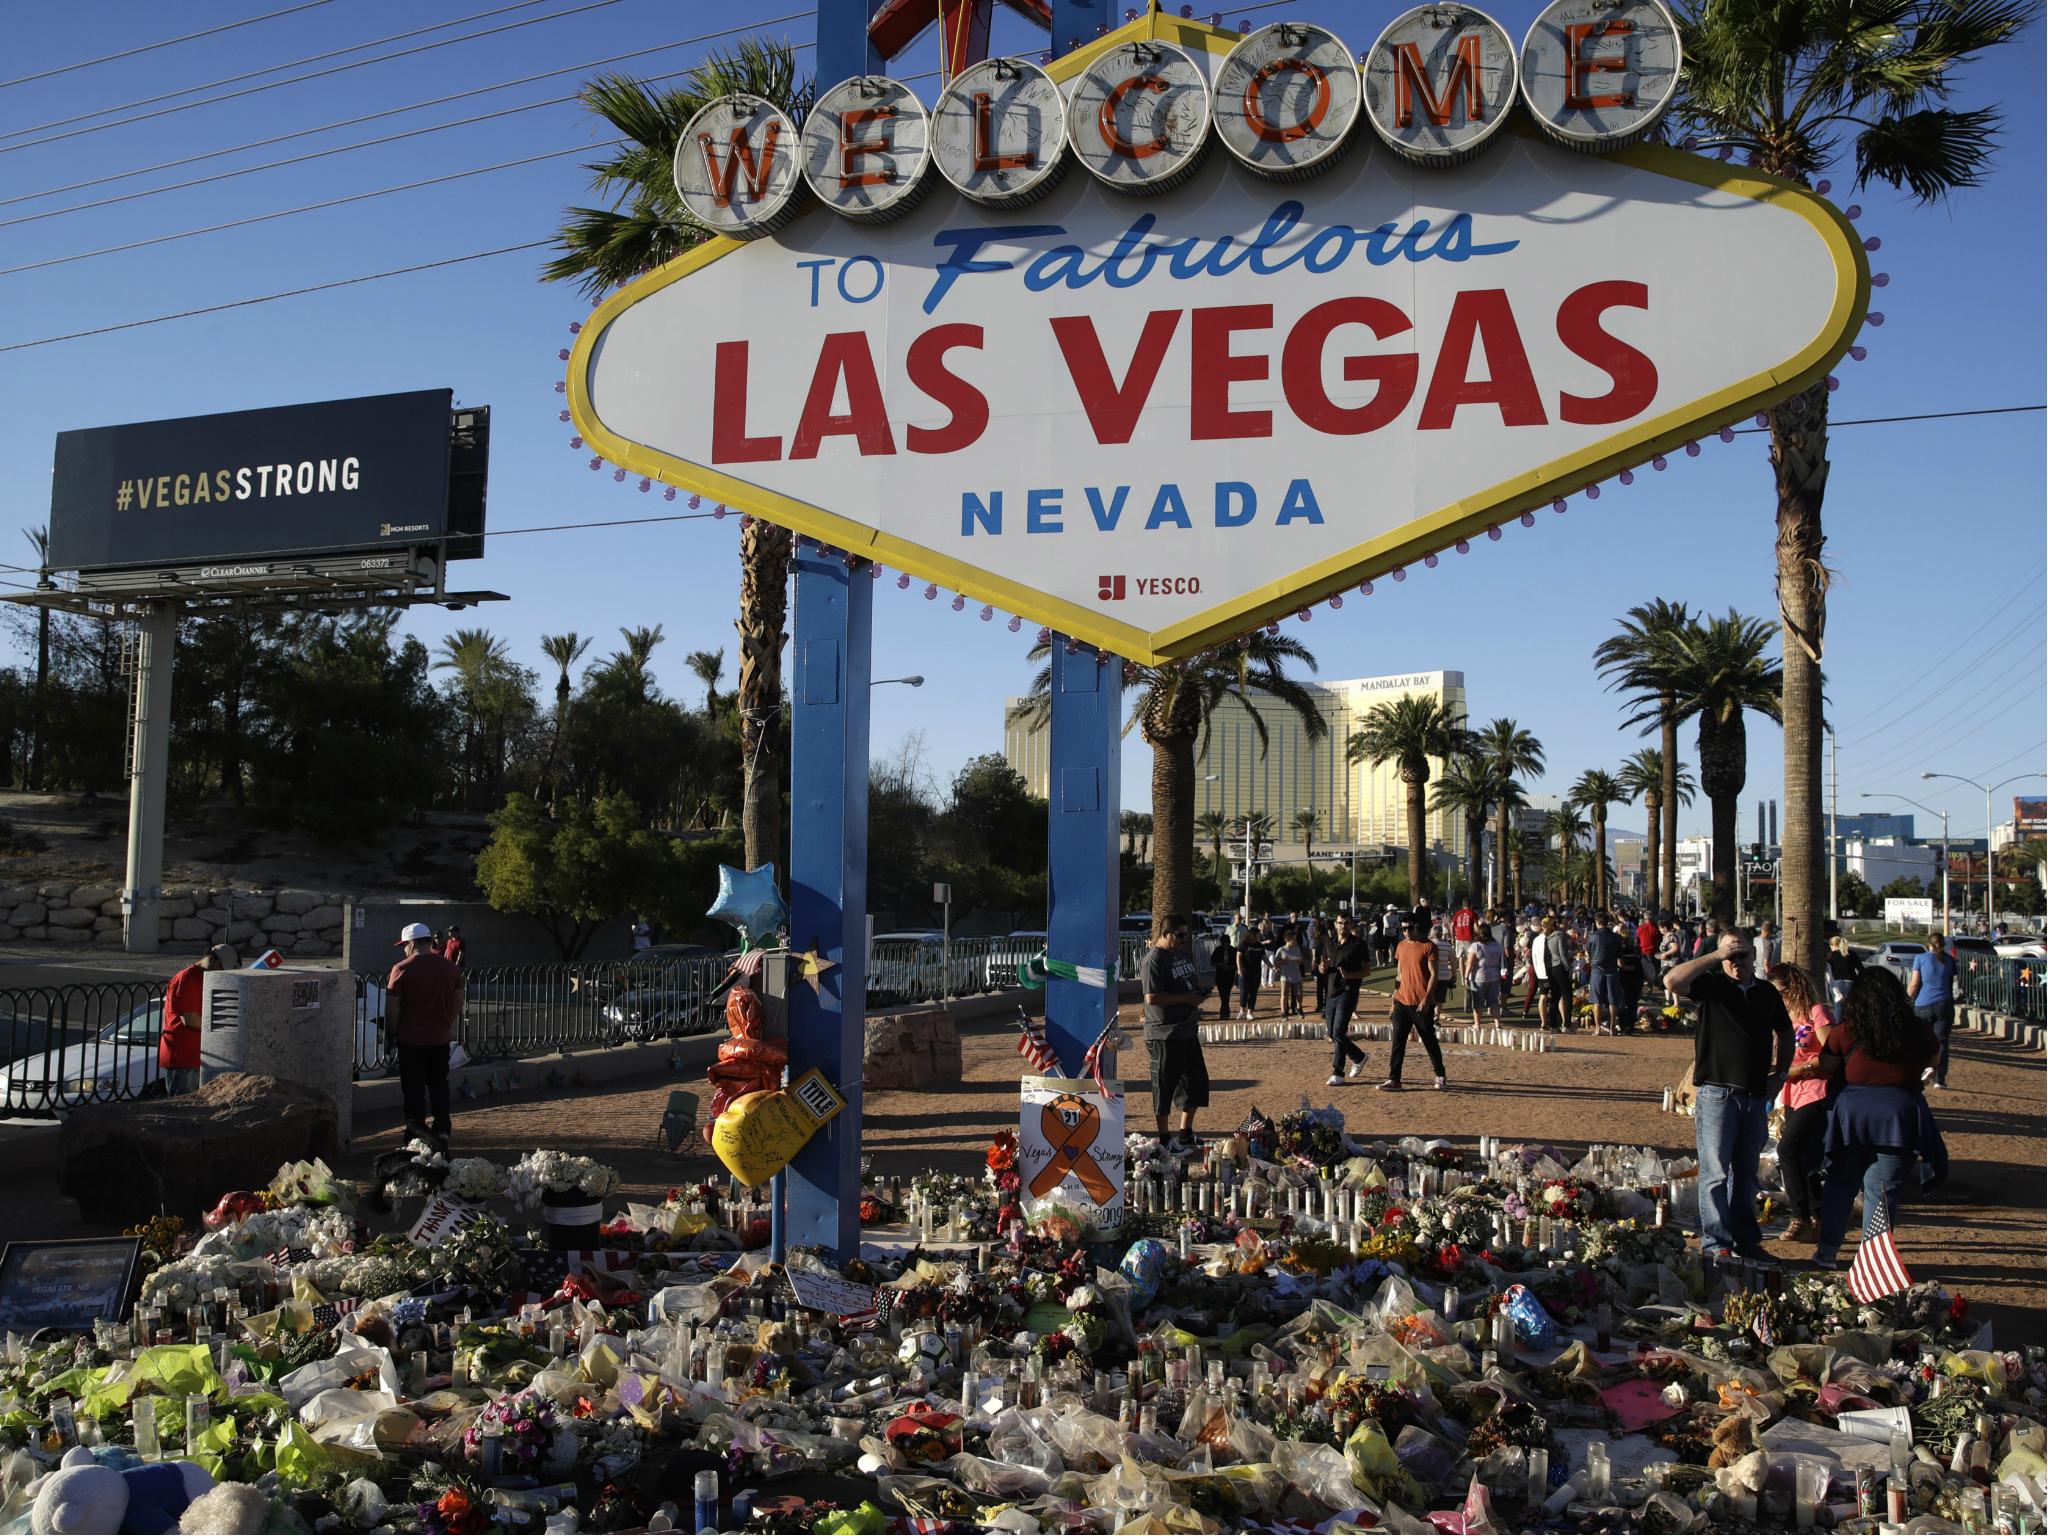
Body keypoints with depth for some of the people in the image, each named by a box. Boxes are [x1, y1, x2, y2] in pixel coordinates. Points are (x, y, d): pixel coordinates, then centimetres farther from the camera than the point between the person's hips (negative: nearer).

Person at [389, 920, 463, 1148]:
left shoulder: (402, 969, -12)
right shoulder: (449, 967, 2)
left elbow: (392, 1005, -12)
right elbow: (458, 1001, 8)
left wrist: (391, 1031, 1)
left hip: (411, 1039, -4)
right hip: (440, 1038, 4)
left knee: (414, 1089, 5)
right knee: (439, 1086, 16)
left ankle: (416, 1135, 8)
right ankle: (442, 1131, 15)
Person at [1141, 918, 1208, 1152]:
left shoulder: (1184, 954, 13)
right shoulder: (1154, 960, -16)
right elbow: (1152, 998, -23)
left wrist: (1199, 994, 5)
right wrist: (1186, 998, -19)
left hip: (1187, 1030, 9)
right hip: (1164, 1034, -9)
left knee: (1197, 1082, 14)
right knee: (1165, 1087, 1)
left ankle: (1185, 1133, 28)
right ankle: (1163, 1140, 12)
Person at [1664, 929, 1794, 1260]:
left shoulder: (1768, 992, 11)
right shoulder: (1712, 985, -3)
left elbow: (1785, 1032, 27)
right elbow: (1672, 981, -23)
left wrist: (1782, 1070, 13)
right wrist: (1715, 956, -20)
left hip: (1756, 1095, 5)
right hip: (1716, 1092, -5)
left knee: (1746, 1172, 14)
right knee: (1715, 1173, -3)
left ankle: (1746, 1240, 23)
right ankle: (1716, 1242, 2)